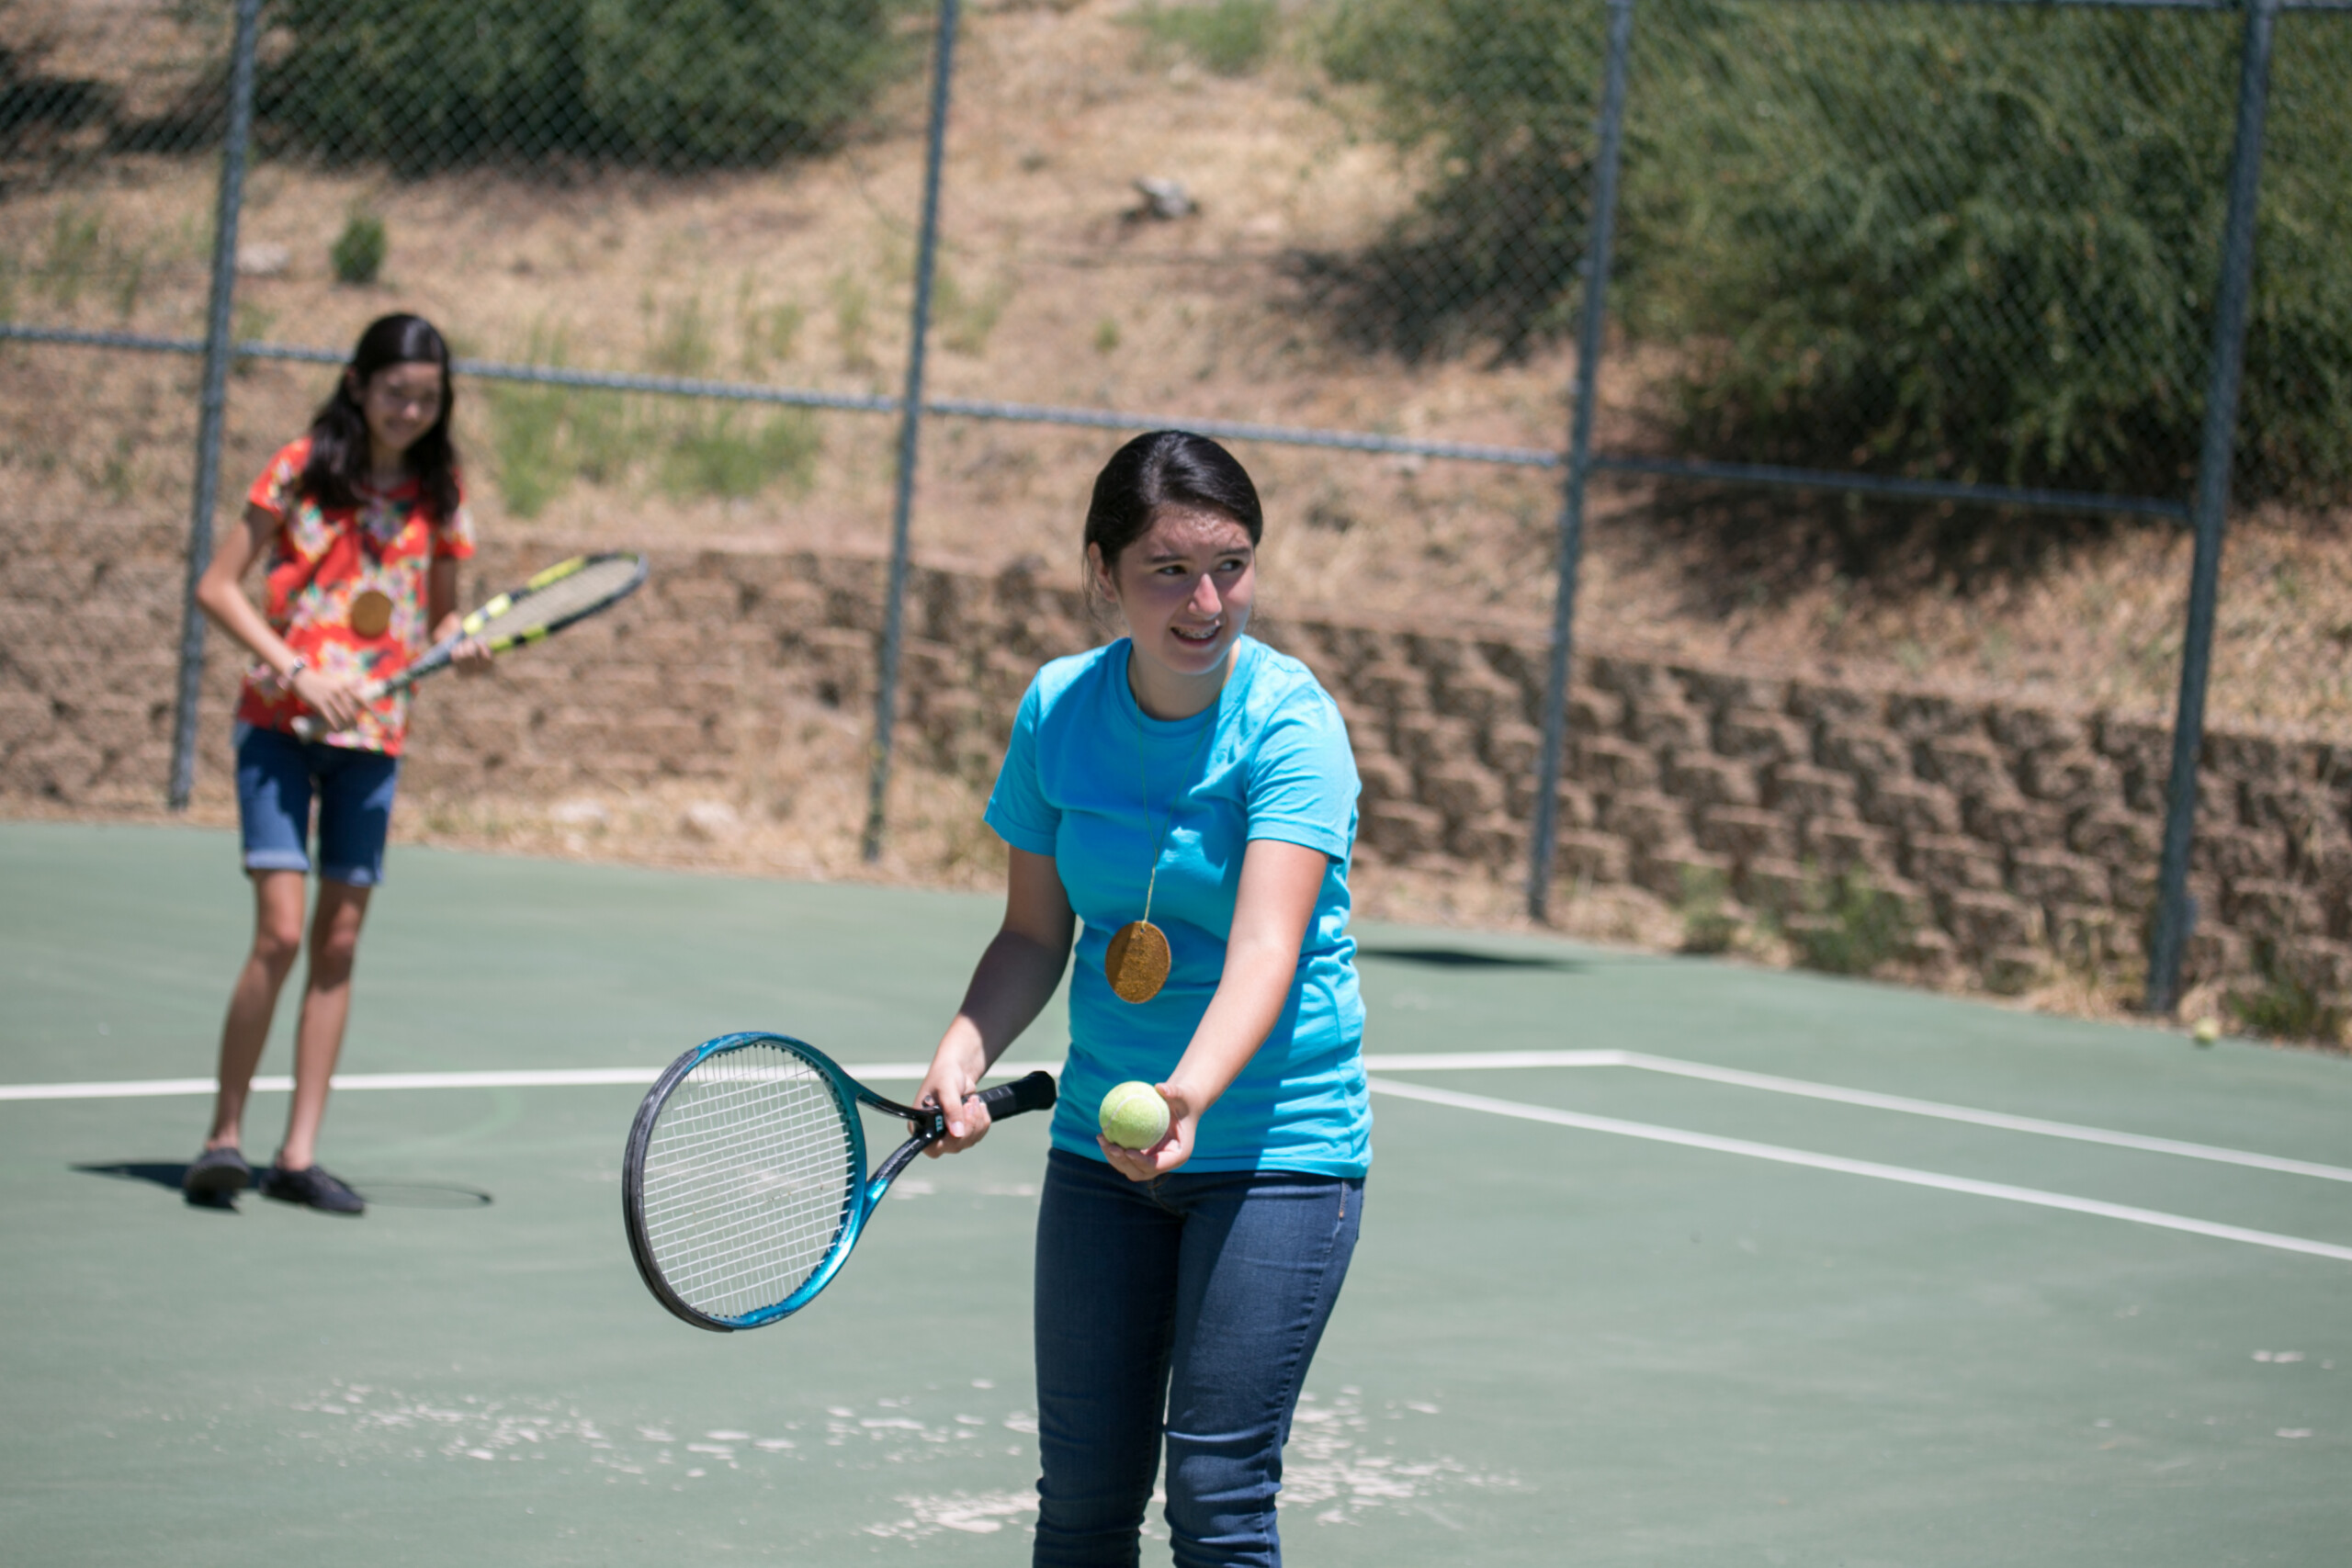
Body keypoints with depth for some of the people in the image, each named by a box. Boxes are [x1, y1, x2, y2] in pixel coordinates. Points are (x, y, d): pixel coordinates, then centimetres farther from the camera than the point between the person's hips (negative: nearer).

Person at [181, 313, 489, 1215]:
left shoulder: (438, 494, 7)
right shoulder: (303, 470, -4)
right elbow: (217, 587, -4)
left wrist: (463, 649, -6)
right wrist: (298, 673, -15)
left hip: (373, 734, 4)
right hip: (280, 724, -4)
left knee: (339, 940, 4)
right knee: (280, 932, -14)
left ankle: (299, 1155, 9)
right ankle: (225, 1136, -2)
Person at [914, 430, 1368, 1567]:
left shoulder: (1290, 724, -17)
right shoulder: (1058, 710, -2)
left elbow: (1265, 948, -29)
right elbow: (1036, 933, 8)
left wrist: (1189, 1096, -46)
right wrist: (967, 1049, -12)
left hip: (1276, 1147, -4)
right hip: (1100, 1138, 5)